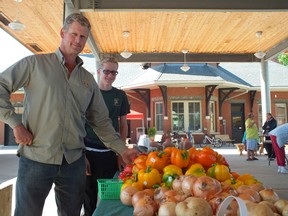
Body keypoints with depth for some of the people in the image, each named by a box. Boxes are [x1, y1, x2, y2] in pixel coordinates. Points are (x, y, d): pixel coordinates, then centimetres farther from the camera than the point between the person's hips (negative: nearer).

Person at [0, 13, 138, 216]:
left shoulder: (88, 79, 12)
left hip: (74, 161, 4)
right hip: (36, 159, -3)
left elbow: (101, 121, 13)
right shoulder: (35, 63, 1)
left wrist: (122, 149, 6)